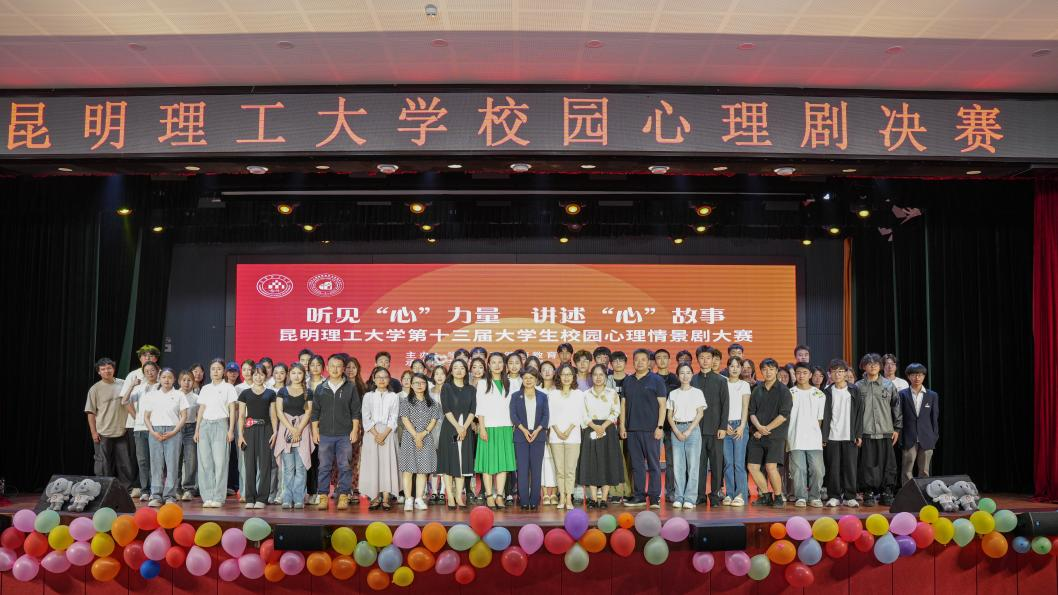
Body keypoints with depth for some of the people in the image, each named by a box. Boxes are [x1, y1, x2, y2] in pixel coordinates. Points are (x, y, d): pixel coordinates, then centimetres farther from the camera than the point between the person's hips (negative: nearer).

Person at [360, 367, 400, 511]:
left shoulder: (394, 397, 8)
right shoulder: (368, 396, 9)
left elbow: (394, 418, 1)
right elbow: (366, 418, 1)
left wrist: (384, 434, -13)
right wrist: (376, 434, -12)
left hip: (388, 433, 0)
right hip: (371, 434, 0)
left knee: (388, 463, -6)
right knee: (372, 464, -3)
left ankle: (385, 498, -5)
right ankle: (374, 498, 1)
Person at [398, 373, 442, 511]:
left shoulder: (432, 403, 10)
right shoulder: (406, 401, 3)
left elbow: (434, 420, 3)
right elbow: (405, 419, -5)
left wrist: (423, 433, -11)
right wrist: (415, 436, -12)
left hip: (426, 439, 2)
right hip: (409, 438, -2)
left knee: (423, 470, 2)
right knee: (408, 469, -5)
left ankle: (419, 500, 6)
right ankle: (408, 500, -3)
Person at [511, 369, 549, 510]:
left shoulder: (542, 396, 11)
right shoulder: (516, 396, 8)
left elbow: (546, 415, 4)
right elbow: (513, 415, 1)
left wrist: (537, 430, -10)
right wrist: (524, 430, -11)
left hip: (538, 435, 1)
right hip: (521, 436, -1)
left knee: (536, 468, 0)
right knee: (522, 469, -2)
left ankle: (534, 500, 4)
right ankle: (524, 501, 2)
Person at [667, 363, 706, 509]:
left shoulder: (697, 392, 4)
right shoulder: (673, 393, 11)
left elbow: (700, 414, -2)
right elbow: (670, 415, 8)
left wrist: (688, 431, -10)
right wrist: (677, 431, -6)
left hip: (692, 428, -2)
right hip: (676, 429, 2)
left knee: (692, 464, -6)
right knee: (677, 465, 0)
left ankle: (690, 498, -3)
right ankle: (679, 497, 5)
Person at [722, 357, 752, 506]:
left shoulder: (744, 385, 9)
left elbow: (745, 407, 4)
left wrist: (742, 426, -7)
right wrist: (725, 425, -4)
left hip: (739, 424, -1)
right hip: (725, 425, 1)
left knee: (739, 462, -8)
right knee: (728, 462, 0)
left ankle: (741, 494, -5)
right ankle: (729, 494, 5)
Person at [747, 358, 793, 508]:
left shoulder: (783, 390, -2)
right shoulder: (757, 390, 12)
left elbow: (784, 415, -9)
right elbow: (751, 412, 9)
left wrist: (766, 429, -11)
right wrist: (758, 426, -11)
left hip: (775, 435, -5)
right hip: (757, 435, 5)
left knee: (770, 466, -15)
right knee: (752, 466, 0)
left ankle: (778, 497, 5)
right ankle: (766, 495, 18)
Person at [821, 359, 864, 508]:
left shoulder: (854, 391, 6)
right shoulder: (827, 392, 6)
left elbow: (859, 413, 4)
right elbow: (824, 415, 4)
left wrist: (858, 434, -3)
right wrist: (823, 436, -3)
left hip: (850, 436, 0)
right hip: (832, 437, 0)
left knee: (850, 466, 0)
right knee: (833, 467, 1)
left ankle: (849, 497, 8)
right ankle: (834, 496, 8)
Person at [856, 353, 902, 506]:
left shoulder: (889, 385, 8)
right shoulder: (858, 386, 5)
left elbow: (896, 407, 10)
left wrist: (897, 428, 6)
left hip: (886, 432, 1)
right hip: (866, 432, -1)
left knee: (888, 464, 2)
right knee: (868, 464, 0)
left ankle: (887, 493, 11)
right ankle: (869, 493, 8)